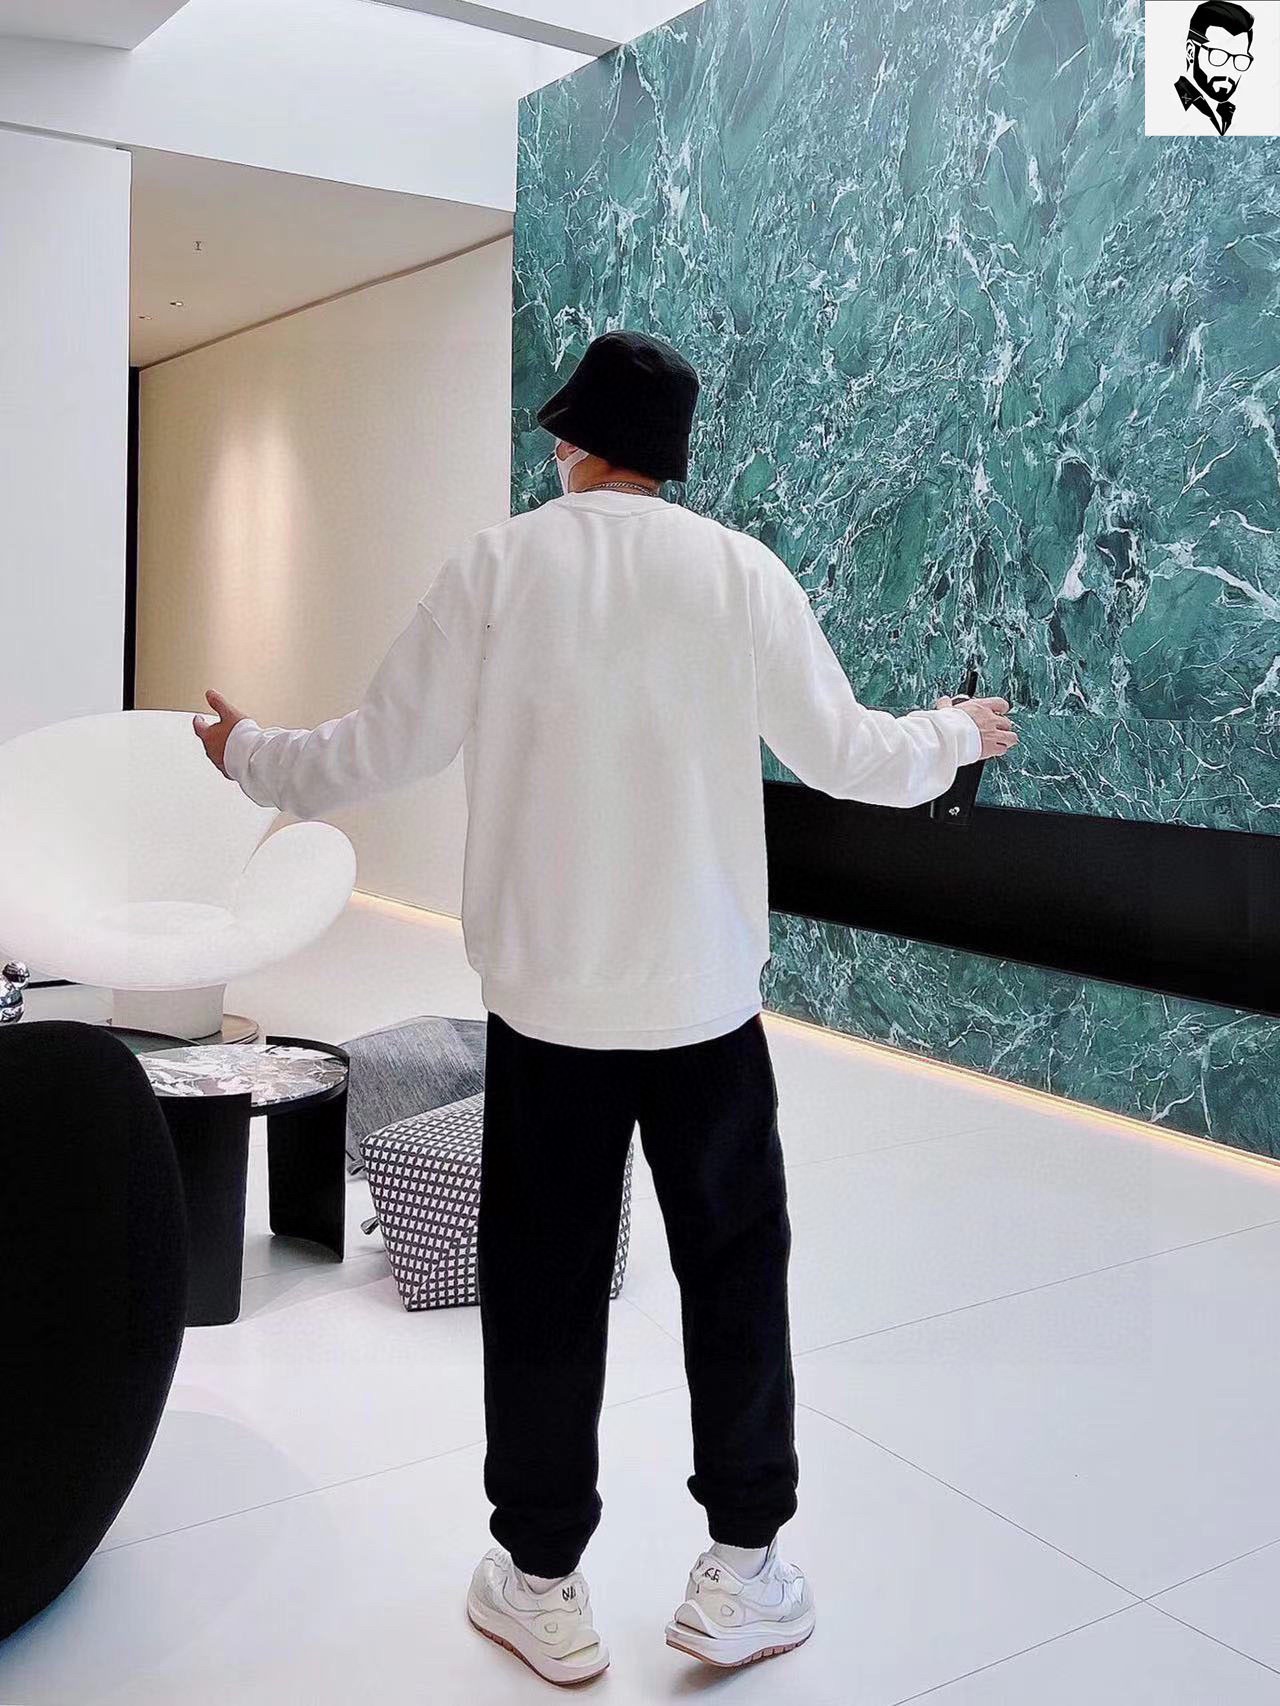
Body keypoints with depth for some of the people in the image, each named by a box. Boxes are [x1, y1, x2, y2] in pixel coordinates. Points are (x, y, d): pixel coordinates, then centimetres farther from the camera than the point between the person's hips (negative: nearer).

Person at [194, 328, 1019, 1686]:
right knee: (734, 1270, 15)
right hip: (706, 994, 1)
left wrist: (247, 753, 18)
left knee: (546, 1287, 11)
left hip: (544, 997, 0)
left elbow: (380, 751, -2)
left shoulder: (496, 565, -4)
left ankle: (542, 1587, 25)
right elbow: (847, 758, 0)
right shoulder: (738, 569, -2)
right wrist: (958, 733, 21)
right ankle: (741, 1576, 24)